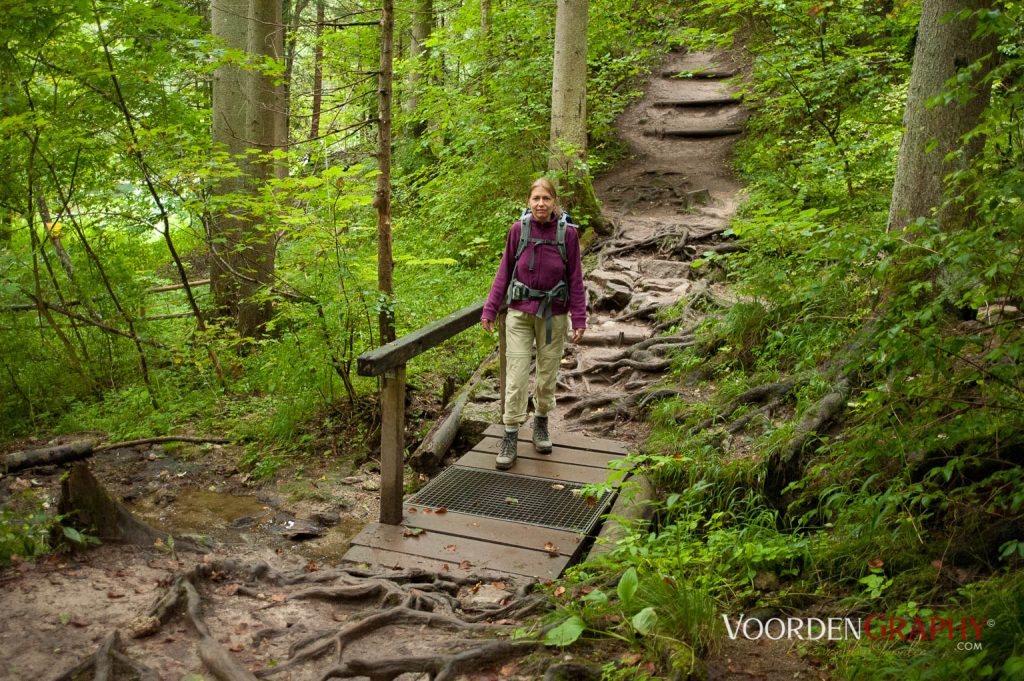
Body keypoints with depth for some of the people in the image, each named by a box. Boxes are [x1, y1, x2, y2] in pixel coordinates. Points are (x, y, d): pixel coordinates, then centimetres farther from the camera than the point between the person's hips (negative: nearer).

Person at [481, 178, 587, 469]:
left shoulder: (568, 233, -7)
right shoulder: (518, 229, -6)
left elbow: (575, 279, -1)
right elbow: (504, 272, 2)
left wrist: (579, 319, -3)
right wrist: (490, 310, -1)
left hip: (553, 315, 1)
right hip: (520, 314, 0)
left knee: (547, 374, 13)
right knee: (516, 377, -2)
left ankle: (541, 421, 36)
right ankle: (510, 437, 8)